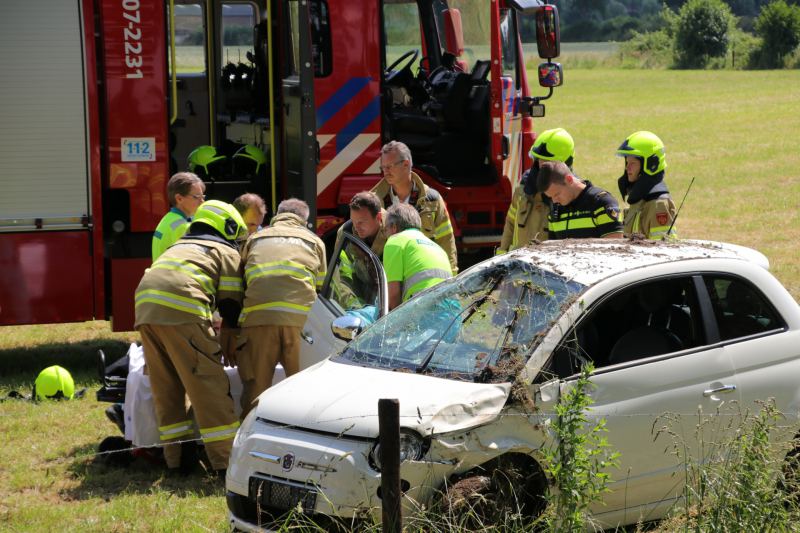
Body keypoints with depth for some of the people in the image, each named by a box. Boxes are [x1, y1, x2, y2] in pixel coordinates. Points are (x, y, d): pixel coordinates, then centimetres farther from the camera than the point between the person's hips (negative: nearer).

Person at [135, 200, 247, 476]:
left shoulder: (179, 246, 37)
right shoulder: (226, 252, 17)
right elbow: (230, 302, 10)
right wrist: (230, 343, 21)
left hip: (145, 306, 7)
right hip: (181, 310, -7)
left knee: (166, 387, 11)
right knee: (207, 383, -5)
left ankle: (178, 458, 9)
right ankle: (227, 459, -7)